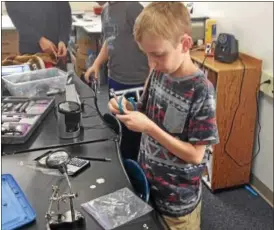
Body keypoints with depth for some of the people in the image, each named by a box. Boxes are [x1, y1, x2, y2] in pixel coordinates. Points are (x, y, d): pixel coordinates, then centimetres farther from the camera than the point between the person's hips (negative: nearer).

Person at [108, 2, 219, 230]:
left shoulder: (201, 90, -24)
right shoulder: (158, 74, -5)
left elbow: (195, 155, -22)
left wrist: (149, 127, -28)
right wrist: (129, 110, -15)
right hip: (147, 183, 6)